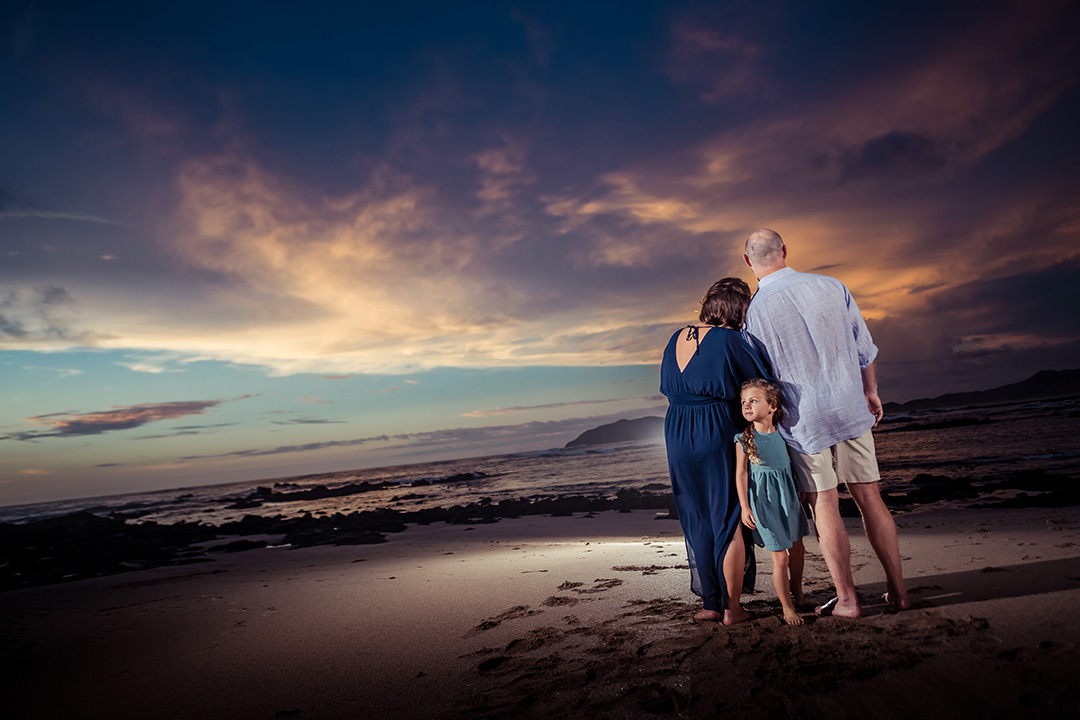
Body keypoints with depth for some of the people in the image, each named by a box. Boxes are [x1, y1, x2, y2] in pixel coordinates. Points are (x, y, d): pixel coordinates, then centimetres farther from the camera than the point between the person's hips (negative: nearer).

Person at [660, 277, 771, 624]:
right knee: (729, 521, 7)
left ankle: (711, 603, 22)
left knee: (698, 523, 14)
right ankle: (732, 608, 14)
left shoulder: (676, 339, 7)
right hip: (721, 436, -6)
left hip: (677, 439, 6)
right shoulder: (730, 340, -13)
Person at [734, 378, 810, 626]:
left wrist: (799, 493, 18)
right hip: (763, 501, -5)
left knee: (797, 549, 18)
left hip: (787, 498, 5)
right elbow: (741, 473, -10)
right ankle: (787, 607, 15)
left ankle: (798, 595, 41)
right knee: (780, 557, -1)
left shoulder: (781, 435, -2)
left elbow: (789, 466, 12)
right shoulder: (744, 440, -13)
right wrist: (745, 507, -14)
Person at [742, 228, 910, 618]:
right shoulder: (831, 286, -1)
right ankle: (897, 589, 21)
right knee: (869, 497, 12)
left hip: (805, 420, -3)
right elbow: (865, 349, 7)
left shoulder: (754, 311, -11)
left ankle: (846, 599, 14)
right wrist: (870, 392, 22)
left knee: (824, 507, 6)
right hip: (851, 409, 3)